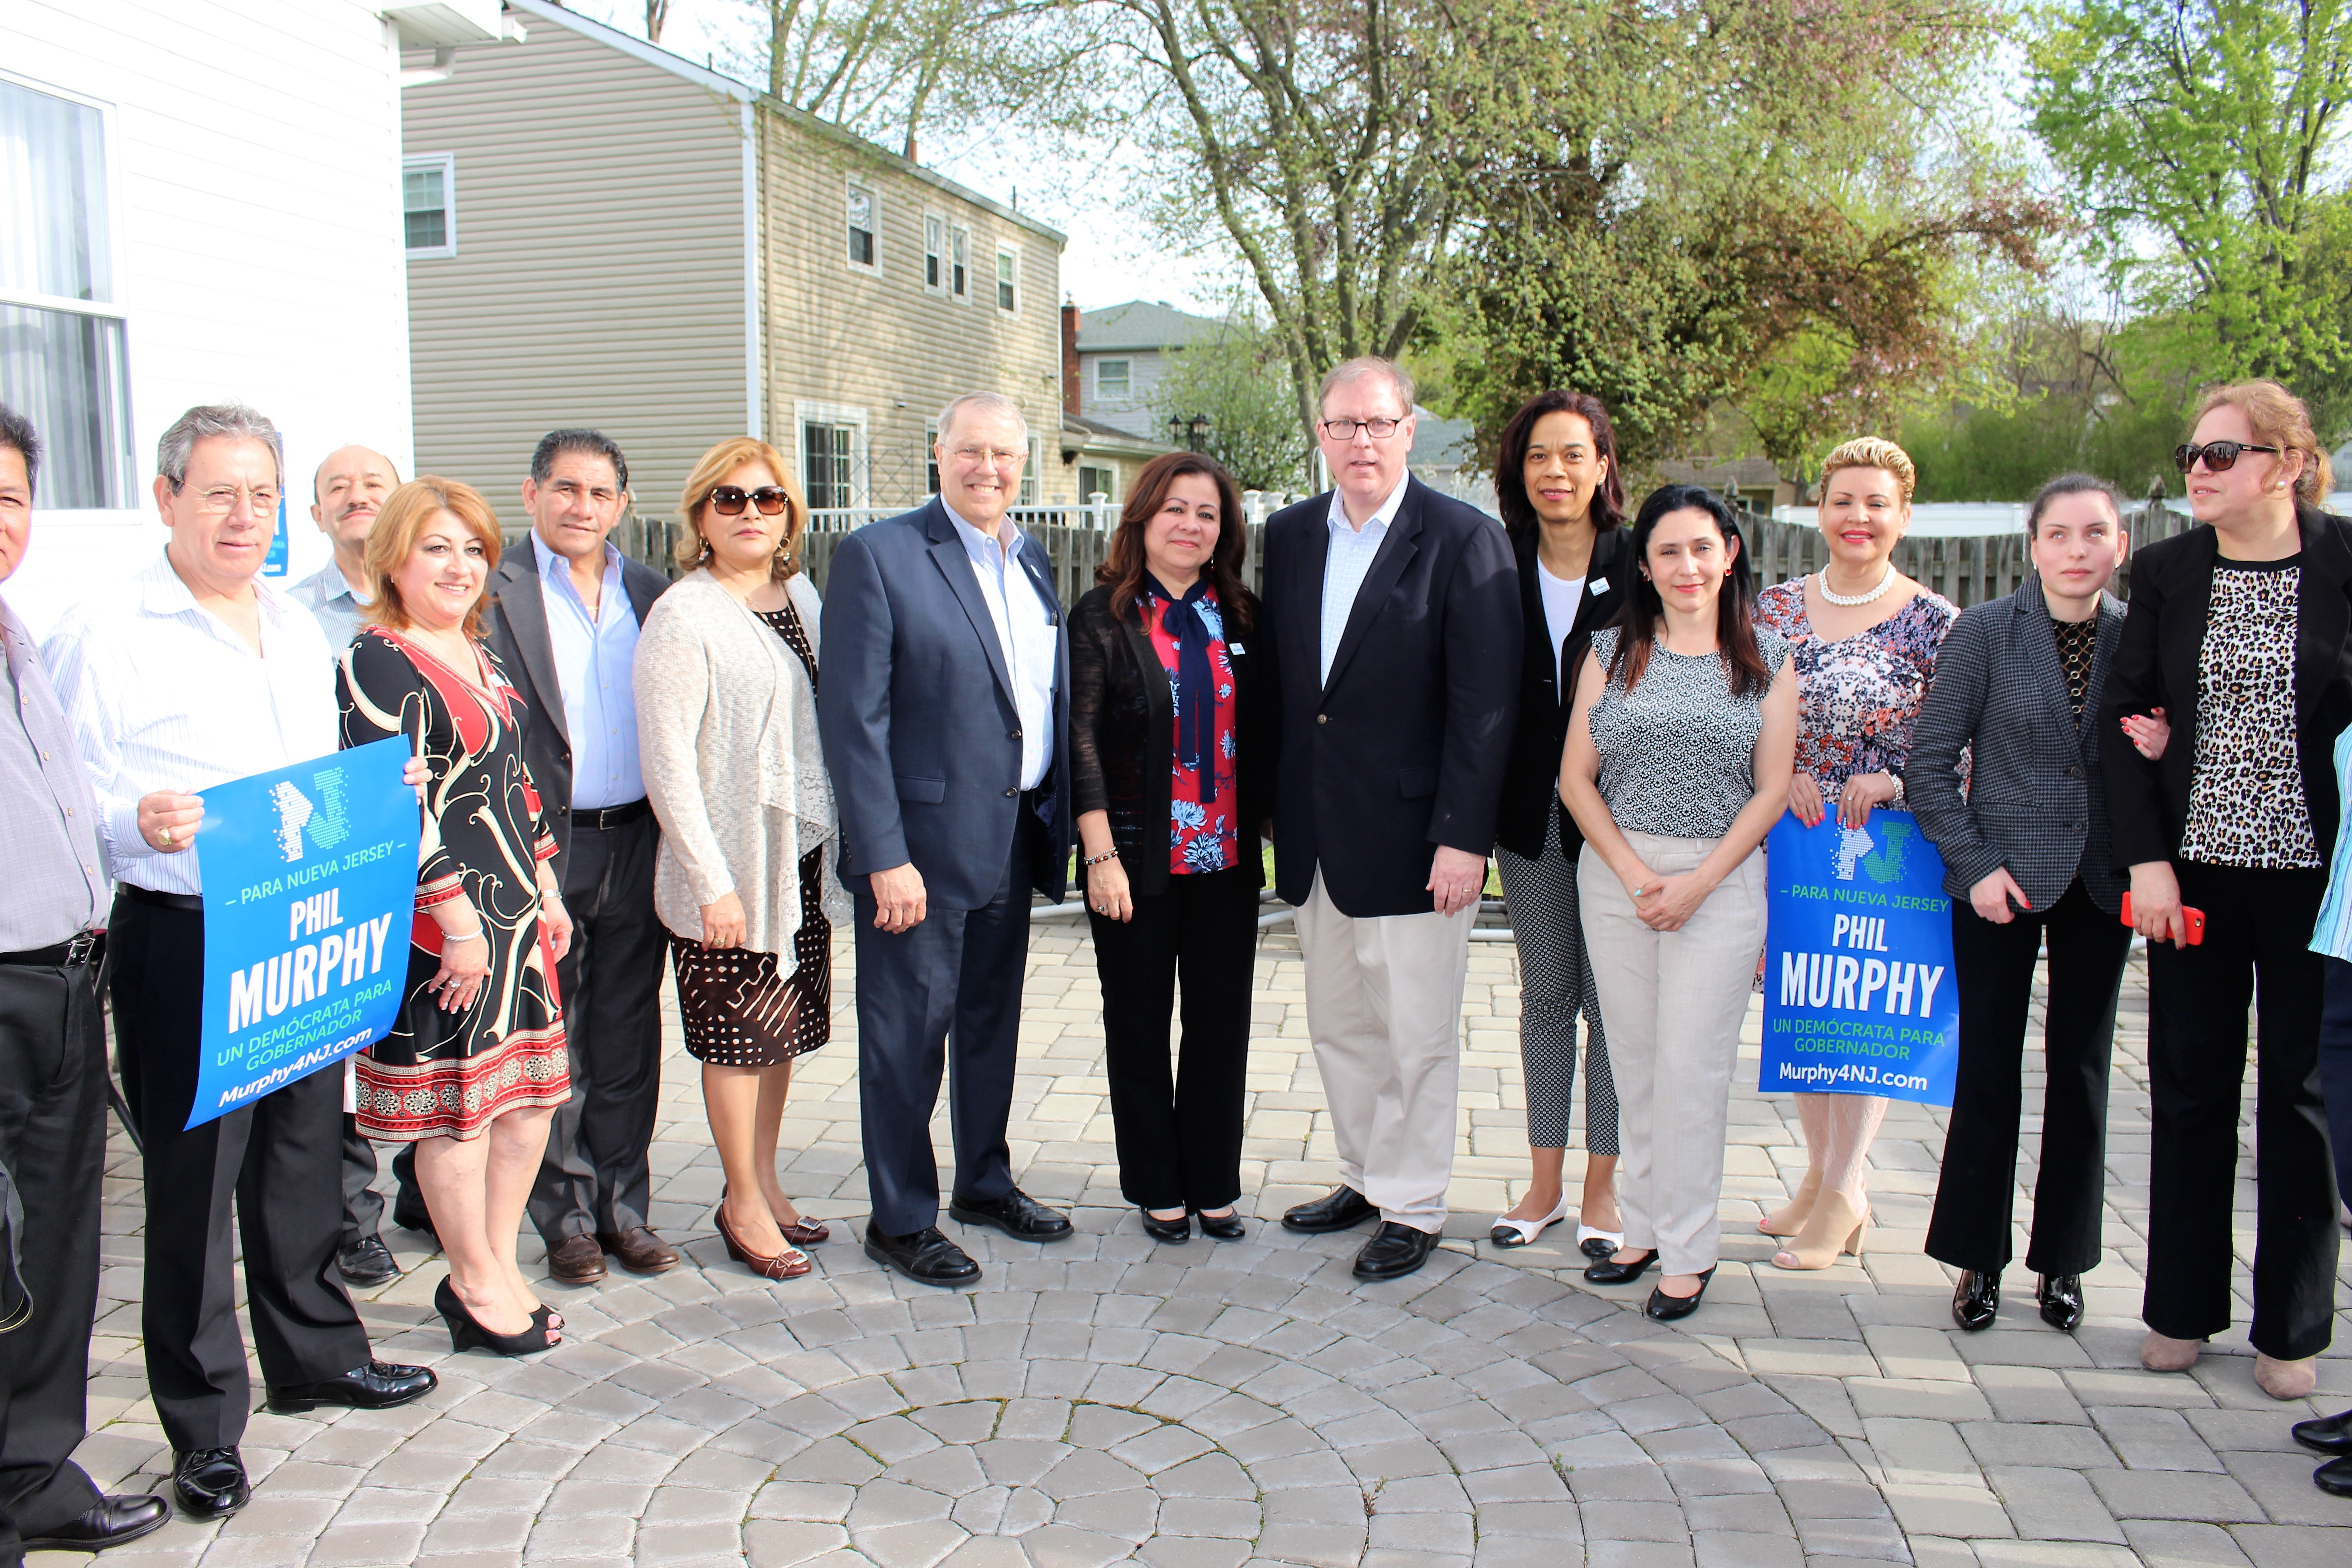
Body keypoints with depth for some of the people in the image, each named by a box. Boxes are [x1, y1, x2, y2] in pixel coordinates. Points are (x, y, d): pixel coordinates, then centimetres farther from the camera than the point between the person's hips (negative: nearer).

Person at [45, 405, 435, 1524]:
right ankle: (203, 1424, 17)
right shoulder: (102, 632, -7)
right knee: (191, 1179, 3)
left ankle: (315, 1353, 35)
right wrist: (138, 821, -28)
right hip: (181, 941, -6)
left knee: (304, 1156, 17)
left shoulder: (298, 630, 14)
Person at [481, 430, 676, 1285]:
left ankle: (623, 1207, 23)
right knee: (551, 1040, 5)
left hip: (637, 841, 4)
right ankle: (566, 1218, 18)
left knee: (629, 1037, 11)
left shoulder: (652, 593, 10)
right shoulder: (497, 594, -3)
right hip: (545, 845, -4)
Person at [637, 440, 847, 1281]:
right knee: (738, 1035, 5)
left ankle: (765, 1185, 29)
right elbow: (666, 762, -14)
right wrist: (713, 884, -17)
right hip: (731, 863, -6)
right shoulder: (683, 617, -12)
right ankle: (744, 1204, 20)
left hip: (805, 853, 6)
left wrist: (845, 842, 7)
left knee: (782, 1028, 14)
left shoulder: (801, 595, 8)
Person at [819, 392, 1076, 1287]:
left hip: (1014, 838, 7)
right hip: (924, 843, -7)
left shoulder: (1030, 559, 11)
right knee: (907, 1035, 4)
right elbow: (852, 719, -15)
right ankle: (900, 1221, 20)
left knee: (993, 1022, 19)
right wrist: (885, 859, -18)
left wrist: (1057, 824, 8)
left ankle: (985, 1184, 37)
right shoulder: (878, 556, -11)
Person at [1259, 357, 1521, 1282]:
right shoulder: (1289, 536, 9)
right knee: (1339, 1025, 17)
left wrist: (1463, 839, -17)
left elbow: (1485, 705, -12)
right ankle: (1365, 1178, 34)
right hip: (1316, 839, 6)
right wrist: (1280, 810, 7)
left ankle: (1413, 1208, 20)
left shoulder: (1463, 540, -8)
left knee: (1416, 1033, 4)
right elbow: (1276, 679, 11)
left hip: (1411, 836, -5)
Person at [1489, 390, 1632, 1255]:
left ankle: (1601, 1187, 20)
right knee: (1545, 996, 12)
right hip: (1531, 816, 3)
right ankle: (1545, 1180, 24)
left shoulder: (1638, 568, -5)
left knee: (1611, 998, 6)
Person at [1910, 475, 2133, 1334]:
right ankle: (1979, 1258, 17)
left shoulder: (2139, 638, 3)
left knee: (2081, 1071, 9)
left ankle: (2062, 1258, 23)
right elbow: (1930, 762, -5)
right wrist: (1977, 865, -11)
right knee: (1988, 1070, 2)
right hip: (2002, 879, -2)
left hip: (2100, 882, 3)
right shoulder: (1984, 631, -6)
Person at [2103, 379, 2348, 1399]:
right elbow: (2125, 720, 3)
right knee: (2190, 1085, 9)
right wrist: (2146, 857, -5)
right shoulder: (2165, 572, 3)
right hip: (2196, 866, 2)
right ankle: (2182, 1310, 23)